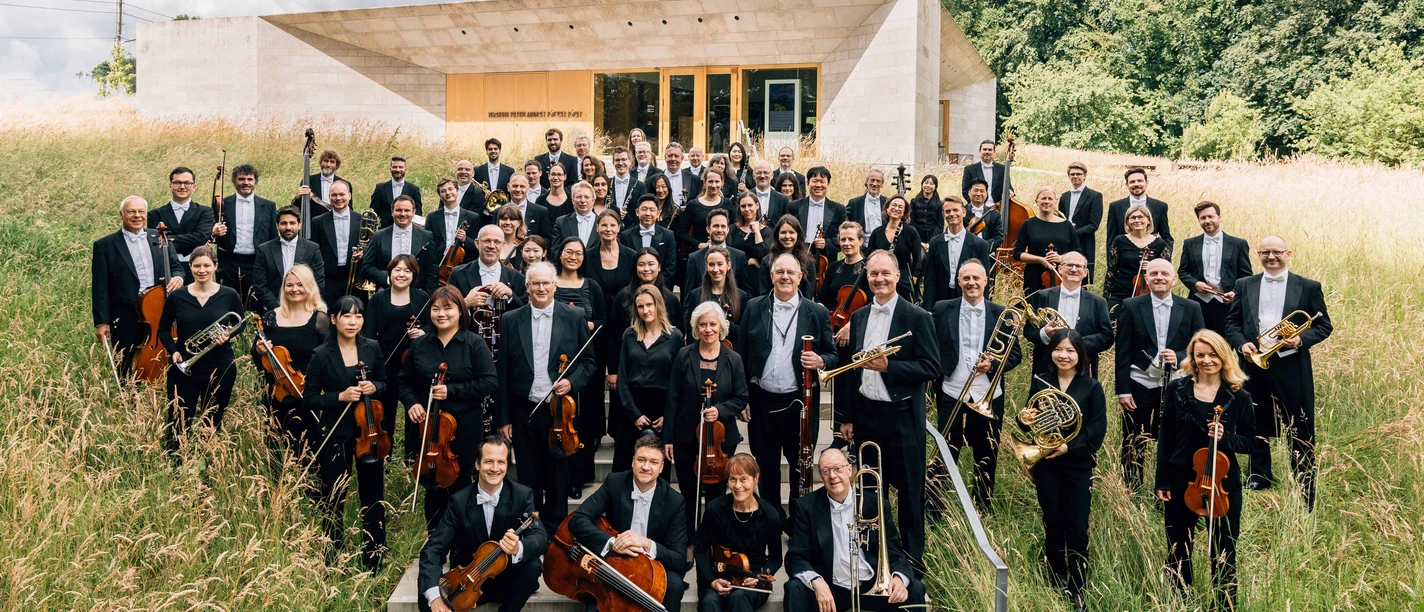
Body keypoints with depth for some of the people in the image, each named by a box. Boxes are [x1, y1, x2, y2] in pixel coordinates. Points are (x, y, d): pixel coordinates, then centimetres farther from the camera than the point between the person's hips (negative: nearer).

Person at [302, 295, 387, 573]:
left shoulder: (372, 347, 0)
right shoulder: (321, 354, -7)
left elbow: (385, 383, 11)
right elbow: (309, 399, -4)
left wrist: (374, 387, -11)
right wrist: (340, 396, -19)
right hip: (335, 435, -2)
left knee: (373, 497, 8)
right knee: (333, 499, 8)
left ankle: (373, 559, 22)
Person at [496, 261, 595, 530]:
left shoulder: (575, 316, 1)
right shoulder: (510, 320, 3)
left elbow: (587, 361, 6)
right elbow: (503, 373, 2)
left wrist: (572, 381, -14)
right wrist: (503, 417, 1)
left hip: (560, 410, 0)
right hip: (524, 412, 1)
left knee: (558, 477, 9)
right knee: (528, 478, 9)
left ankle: (555, 529, 24)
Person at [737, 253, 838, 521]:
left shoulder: (817, 313, 1)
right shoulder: (754, 308, 3)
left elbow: (833, 355, 4)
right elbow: (741, 354, 5)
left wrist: (820, 361, -19)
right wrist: (741, 397, 1)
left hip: (800, 403, -1)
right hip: (762, 401, 1)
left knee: (801, 467, 10)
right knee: (766, 467, 13)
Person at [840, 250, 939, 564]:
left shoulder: (917, 317, -7)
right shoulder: (858, 317, 9)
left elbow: (931, 368, -11)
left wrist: (888, 366, -22)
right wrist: (847, 417, 10)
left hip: (902, 417, -5)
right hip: (865, 415, 5)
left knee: (908, 489, 6)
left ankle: (912, 557, 20)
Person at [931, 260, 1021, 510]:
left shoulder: (1001, 314, 4)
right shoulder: (942, 310, 2)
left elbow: (1015, 353, 5)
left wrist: (993, 364, -13)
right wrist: (935, 375, -8)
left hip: (989, 398, 1)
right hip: (952, 396, -1)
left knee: (986, 458, 11)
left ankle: (982, 511, 26)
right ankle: (936, 509, 11)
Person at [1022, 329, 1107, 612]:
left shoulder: (1091, 386, -4)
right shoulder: (1040, 381, 2)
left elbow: (1099, 427, -8)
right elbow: (1030, 421, 8)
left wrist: (1069, 446, -19)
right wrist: (1024, 420, -15)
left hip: (1078, 464, -2)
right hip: (1045, 464, 2)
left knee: (1076, 528, 1)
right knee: (1052, 524, 12)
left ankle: (1077, 589, 12)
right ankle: (1055, 582, 27)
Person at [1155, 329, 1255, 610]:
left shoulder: (1238, 396, -5)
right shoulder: (1177, 389, -3)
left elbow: (1250, 442, 0)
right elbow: (1166, 438, 1)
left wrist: (1225, 438, -21)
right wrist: (1162, 481, -1)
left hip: (1223, 482, -1)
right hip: (1181, 480, 1)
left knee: (1223, 552, 5)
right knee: (1178, 550, 12)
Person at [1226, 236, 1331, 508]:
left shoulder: (1308, 287, 2)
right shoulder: (1244, 285, 9)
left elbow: (1324, 326, 3)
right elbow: (1232, 321, 10)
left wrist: (1300, 340, -15)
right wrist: (1241, 343, -8)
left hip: (1291, 365, -3)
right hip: (1254, 363, 3)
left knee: (1300, 429, 0)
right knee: (1256, 425, 13)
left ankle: (1305, 491, 10)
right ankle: (1259, 476, 29)